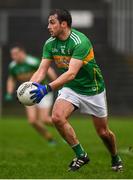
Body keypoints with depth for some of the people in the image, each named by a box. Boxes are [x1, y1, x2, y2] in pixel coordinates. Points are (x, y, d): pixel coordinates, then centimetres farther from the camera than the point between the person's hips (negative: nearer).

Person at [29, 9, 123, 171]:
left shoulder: (80, 41, -29)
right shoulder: (50, 43, -7)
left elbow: (71, 73, -38)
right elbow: (42, 70, -9)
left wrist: (47, 88, -47)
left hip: (92, 89, -4)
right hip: (70, 88, 4)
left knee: (103, 132, 5)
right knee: (57, 117, -23)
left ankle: (116, 158, 37)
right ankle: (81, 155, -7)